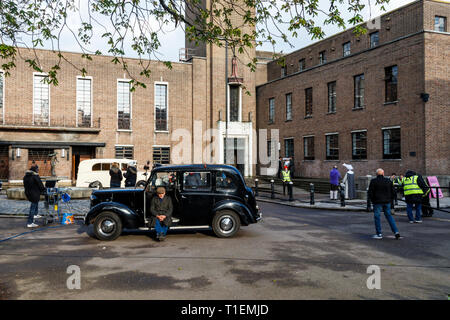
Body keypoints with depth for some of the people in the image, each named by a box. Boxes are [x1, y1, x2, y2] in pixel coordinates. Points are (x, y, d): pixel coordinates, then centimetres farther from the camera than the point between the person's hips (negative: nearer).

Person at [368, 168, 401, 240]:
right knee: (389, 216, 13)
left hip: (377, 202, -4)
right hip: (387, 202, 4)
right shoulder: (388, 181, 6)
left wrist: (372, 200, 6)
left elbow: (370, 192, -7)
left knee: (377, 217, 3)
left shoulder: (373, 181, -6)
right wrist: (390, 199, 16)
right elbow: (393, 191, 8)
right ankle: (396, 231, 5)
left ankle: (379, 234, 3)